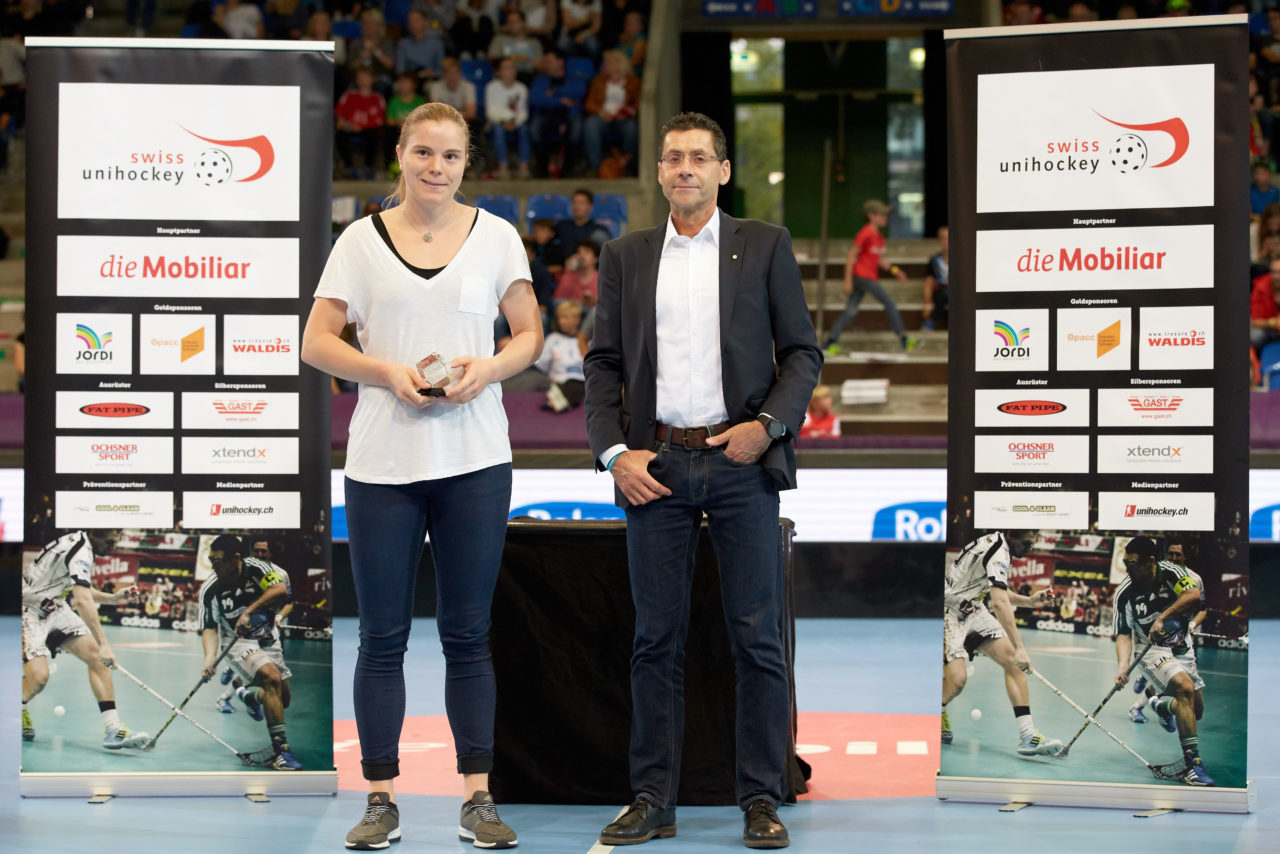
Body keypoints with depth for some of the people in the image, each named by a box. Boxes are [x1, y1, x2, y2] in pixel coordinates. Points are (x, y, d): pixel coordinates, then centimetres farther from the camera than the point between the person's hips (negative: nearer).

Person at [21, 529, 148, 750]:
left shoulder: (83, 546, 5)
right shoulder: (80, 550, -25)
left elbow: (80, 590, 21)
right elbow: (82, 601, -37)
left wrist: (113, 598, 6)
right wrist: (103, 644, -41)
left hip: (54, 608, 9)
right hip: (28, 609, -9)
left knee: (94, 655, -9)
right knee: (38, 676, -24)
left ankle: (113, 729, -13)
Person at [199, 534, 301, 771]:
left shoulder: (256, 569, -17)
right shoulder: (210, 589, -14)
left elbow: (280, 589, -32)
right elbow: (209, 628, -13)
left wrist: (249, 611, -35)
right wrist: (210, 658, -29)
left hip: (268, 639, 3)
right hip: (238, 643, -3)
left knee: (284, 699, 10)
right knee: (272, 677, -29)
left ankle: (250, 694, 47)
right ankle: (280, 750, -28)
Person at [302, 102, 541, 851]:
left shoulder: (495, 236, 7)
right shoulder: (362, 240, 5)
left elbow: (530, 334, 9)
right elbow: (317, 342, 3)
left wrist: (487, 368, -11)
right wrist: (386, 372, -13)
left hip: (474, 459, 0)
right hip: (383, 460, 0)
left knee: (468, 633, 5)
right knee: (383, 635, 3)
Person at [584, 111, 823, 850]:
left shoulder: (765, 246, 6)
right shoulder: (626, 256, 12)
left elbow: (803, 351, 4)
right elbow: (604, 362, 10)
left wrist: (768, 424, -10)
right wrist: (613, 452, -2)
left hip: (741, 463, -2)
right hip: (656, 467, 2)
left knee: (758, 638, 0)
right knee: (657, 639, 4)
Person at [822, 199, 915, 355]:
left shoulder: (879, 237, 16)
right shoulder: (865, 234, -13)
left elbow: (879, 260, 25)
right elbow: (851, 256, -14)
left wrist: (893, 270, 11)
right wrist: (848, 280, -16)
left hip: (870, 277, 9)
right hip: (862, 276, -9)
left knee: (851, 310, 7)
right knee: (889, 303, -8)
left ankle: (830, 343, 6)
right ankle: (904, 340, -3)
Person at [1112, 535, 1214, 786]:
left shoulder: (1170, 572, -12)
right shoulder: (1124, 593, -12)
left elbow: (1194, 595, -27)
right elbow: (1123, 634, -11)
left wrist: (1163, 617, -33)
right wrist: (1123, 666, -27)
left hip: (1181, 646, 3)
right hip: (1151, 650, -3)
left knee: (1196, 707, 5)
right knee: (1185, 687, -30)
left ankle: (1163, 704, 43)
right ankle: (1192, 763, -31)